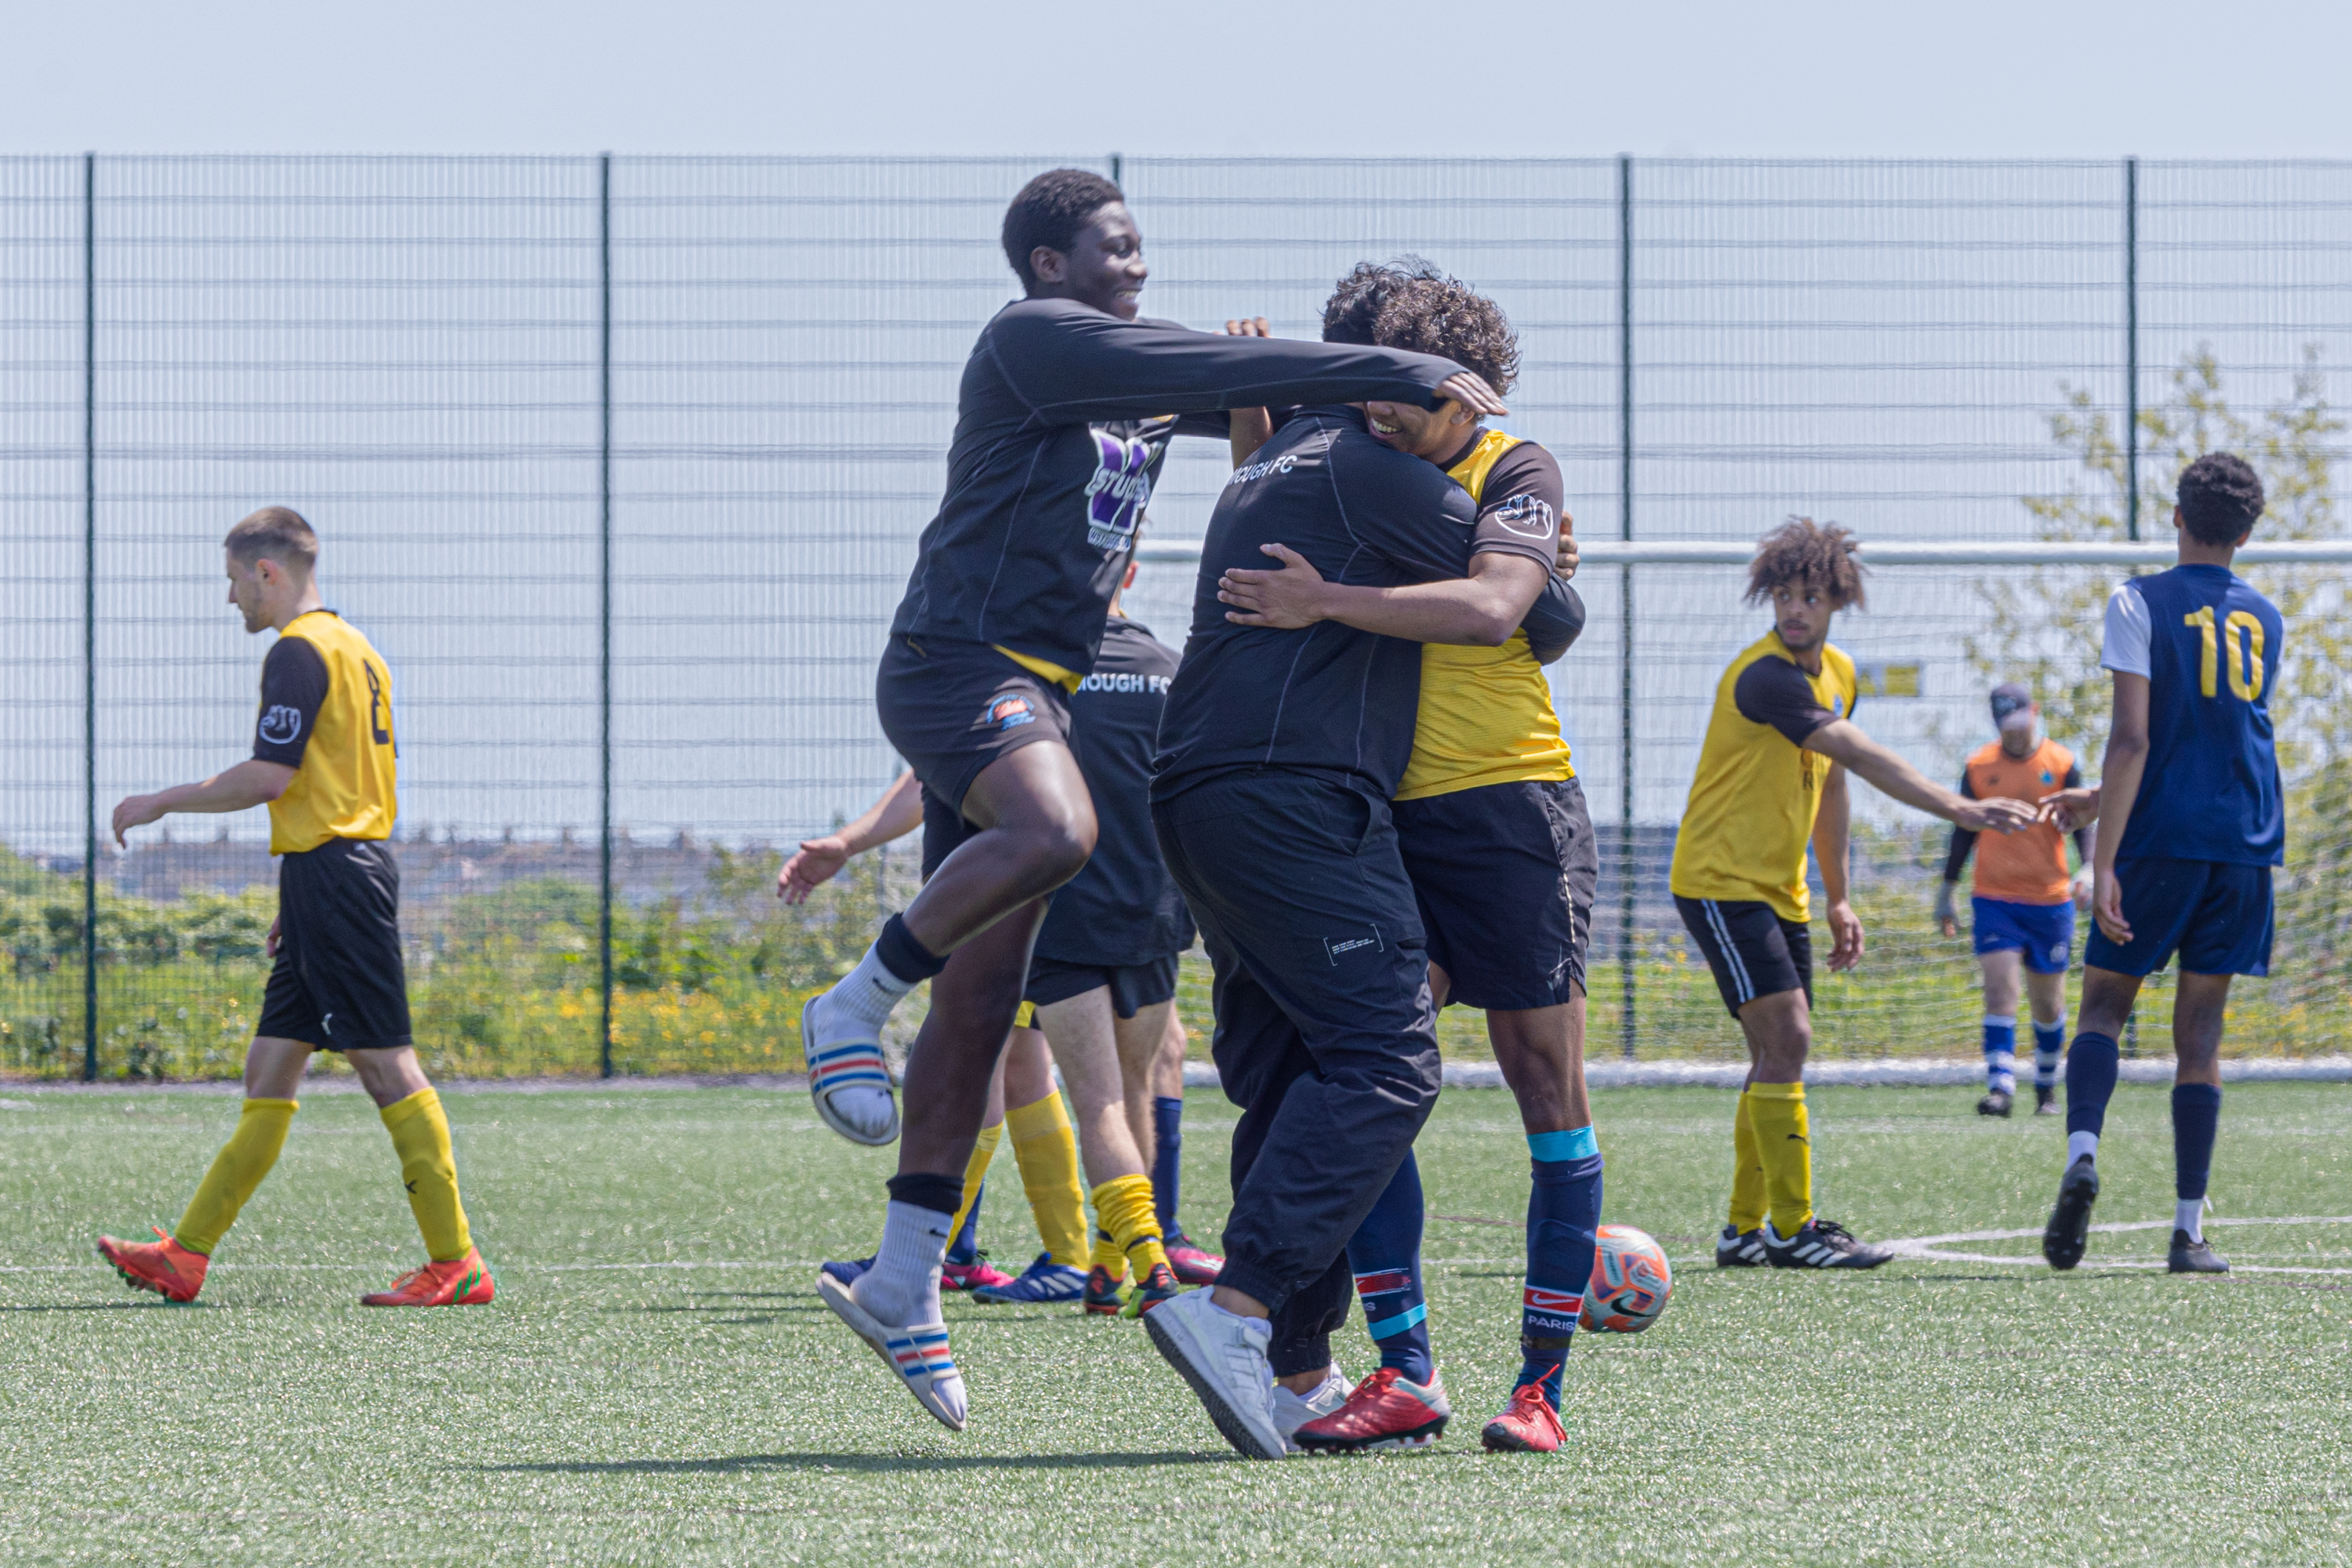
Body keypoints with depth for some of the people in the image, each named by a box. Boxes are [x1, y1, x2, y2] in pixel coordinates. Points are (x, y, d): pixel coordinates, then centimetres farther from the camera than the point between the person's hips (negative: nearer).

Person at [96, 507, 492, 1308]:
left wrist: (163, 803, -5)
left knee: (385, 1063, -9)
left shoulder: (299, 650, -11)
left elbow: (269, 776, -17)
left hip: (332, 877, -10)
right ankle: (185, 1256, 12)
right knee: (269, 1068, 10)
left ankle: (456, 1264, -10)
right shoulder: (354, 648, 19)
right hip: (355, 866, 10)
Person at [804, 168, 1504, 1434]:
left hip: (1036, 691, 9)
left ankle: (904, 1284, 7)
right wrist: (1401, 375, -19)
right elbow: (1206, 371, -17)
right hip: (958, 659, -9)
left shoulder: (1123, 367, 21)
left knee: (983, 999, 5)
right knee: (1054, 831, -38)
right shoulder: (1033, 338, -7)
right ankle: (853, 1009, -21)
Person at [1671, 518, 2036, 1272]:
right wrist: (1958, 809, -35)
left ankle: (1745, 1231, 16)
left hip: (1779, 889, 9)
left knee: (1780, 1052, 9)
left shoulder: (1837, 673, 9)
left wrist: (1838, 899, 19)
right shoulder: (1765, 676, -21)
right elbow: (1864, 757, -30)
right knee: (1785, 1038, -17)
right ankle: (1793, 1229, -15)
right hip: (1721, 882, -9)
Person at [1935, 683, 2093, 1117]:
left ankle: (2047, 1085, 27)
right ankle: (2000, 1086, -20)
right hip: (1994, 898, 0)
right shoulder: (1979, 766, 5)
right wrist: (1946, 893, 13)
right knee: (1999, 991, -14)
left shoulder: (2061, 764, 1)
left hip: (2049, 900, 0)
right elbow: (1963, 832, 12)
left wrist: (2088, 869, -18)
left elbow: (2082, 823, 1)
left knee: (2048, 1003, 8)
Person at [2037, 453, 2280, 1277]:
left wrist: (2104, 860, -16)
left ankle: (2082, 1151, -22)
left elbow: (2134, 740, -14)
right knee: (2199, 1035, 6)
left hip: (2160, 839, -3)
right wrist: (2101, 799, 26)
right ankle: (2188, 1231, 2)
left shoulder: (2140, 604, -4)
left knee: (2104, 1004, 7)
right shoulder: (2266, 622, 13)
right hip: (2247, 840, 3)